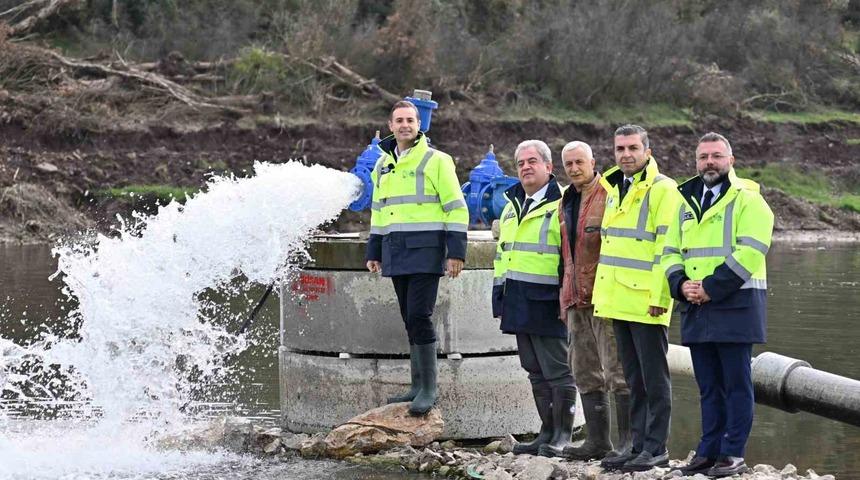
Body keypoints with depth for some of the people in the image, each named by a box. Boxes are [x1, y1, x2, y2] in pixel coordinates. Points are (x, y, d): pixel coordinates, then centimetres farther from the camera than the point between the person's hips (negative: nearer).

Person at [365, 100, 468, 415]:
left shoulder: (436, 161, -4)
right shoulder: (382, 165, 15)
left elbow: (456, 209, -5)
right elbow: (378, 212, 24)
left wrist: (456, 252, -11)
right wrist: (373, 251, 20)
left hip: (425, 251, -6)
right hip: (395, 254, 6)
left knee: (419, 316, -14)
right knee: (410, 320, 9)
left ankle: (428, 388, -9)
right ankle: (418, 386, 15)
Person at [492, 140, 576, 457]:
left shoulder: (561, 206, -7)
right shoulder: (512, 206, 18)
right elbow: (502, 254, 25)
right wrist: (500, 296, 19)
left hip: (547, 303, -8)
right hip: (518, 305, 8)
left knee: (557, 371, -3)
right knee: (536, 372, 13)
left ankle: (562, 436, 1)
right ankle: (547, 432, 19)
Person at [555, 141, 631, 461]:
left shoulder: (609, 196, -8)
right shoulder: (566, 202, 18)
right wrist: (565, 295, 21)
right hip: (576, 299, 9)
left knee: (616, 371, -7)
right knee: (586, 373, 11)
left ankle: (628, 442, -4)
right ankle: (598, 440, 16)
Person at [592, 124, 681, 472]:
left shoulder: (662, 190, -10)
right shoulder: (615, 189, 17)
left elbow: (666, 248, -15)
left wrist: (659, 296, -19)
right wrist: (602, 294, 19)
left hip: (647, 302, -8)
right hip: (619, 300, 8)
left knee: (654, 378, -2)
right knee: (634, 379, 13)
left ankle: (656, 449, 2)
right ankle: (638, 445, 18)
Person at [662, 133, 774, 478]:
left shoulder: (747, 200, -4)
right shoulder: (686, 203, 17)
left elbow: (748, 253, -15)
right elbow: (671, 253, 17)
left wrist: (711, 288, -17)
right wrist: (681, 284, -3)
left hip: (735, 306, -6)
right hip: (696, 308, 6)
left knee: (736, 384, -3)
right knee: (708, 386, 10)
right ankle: (709, 451, 15)